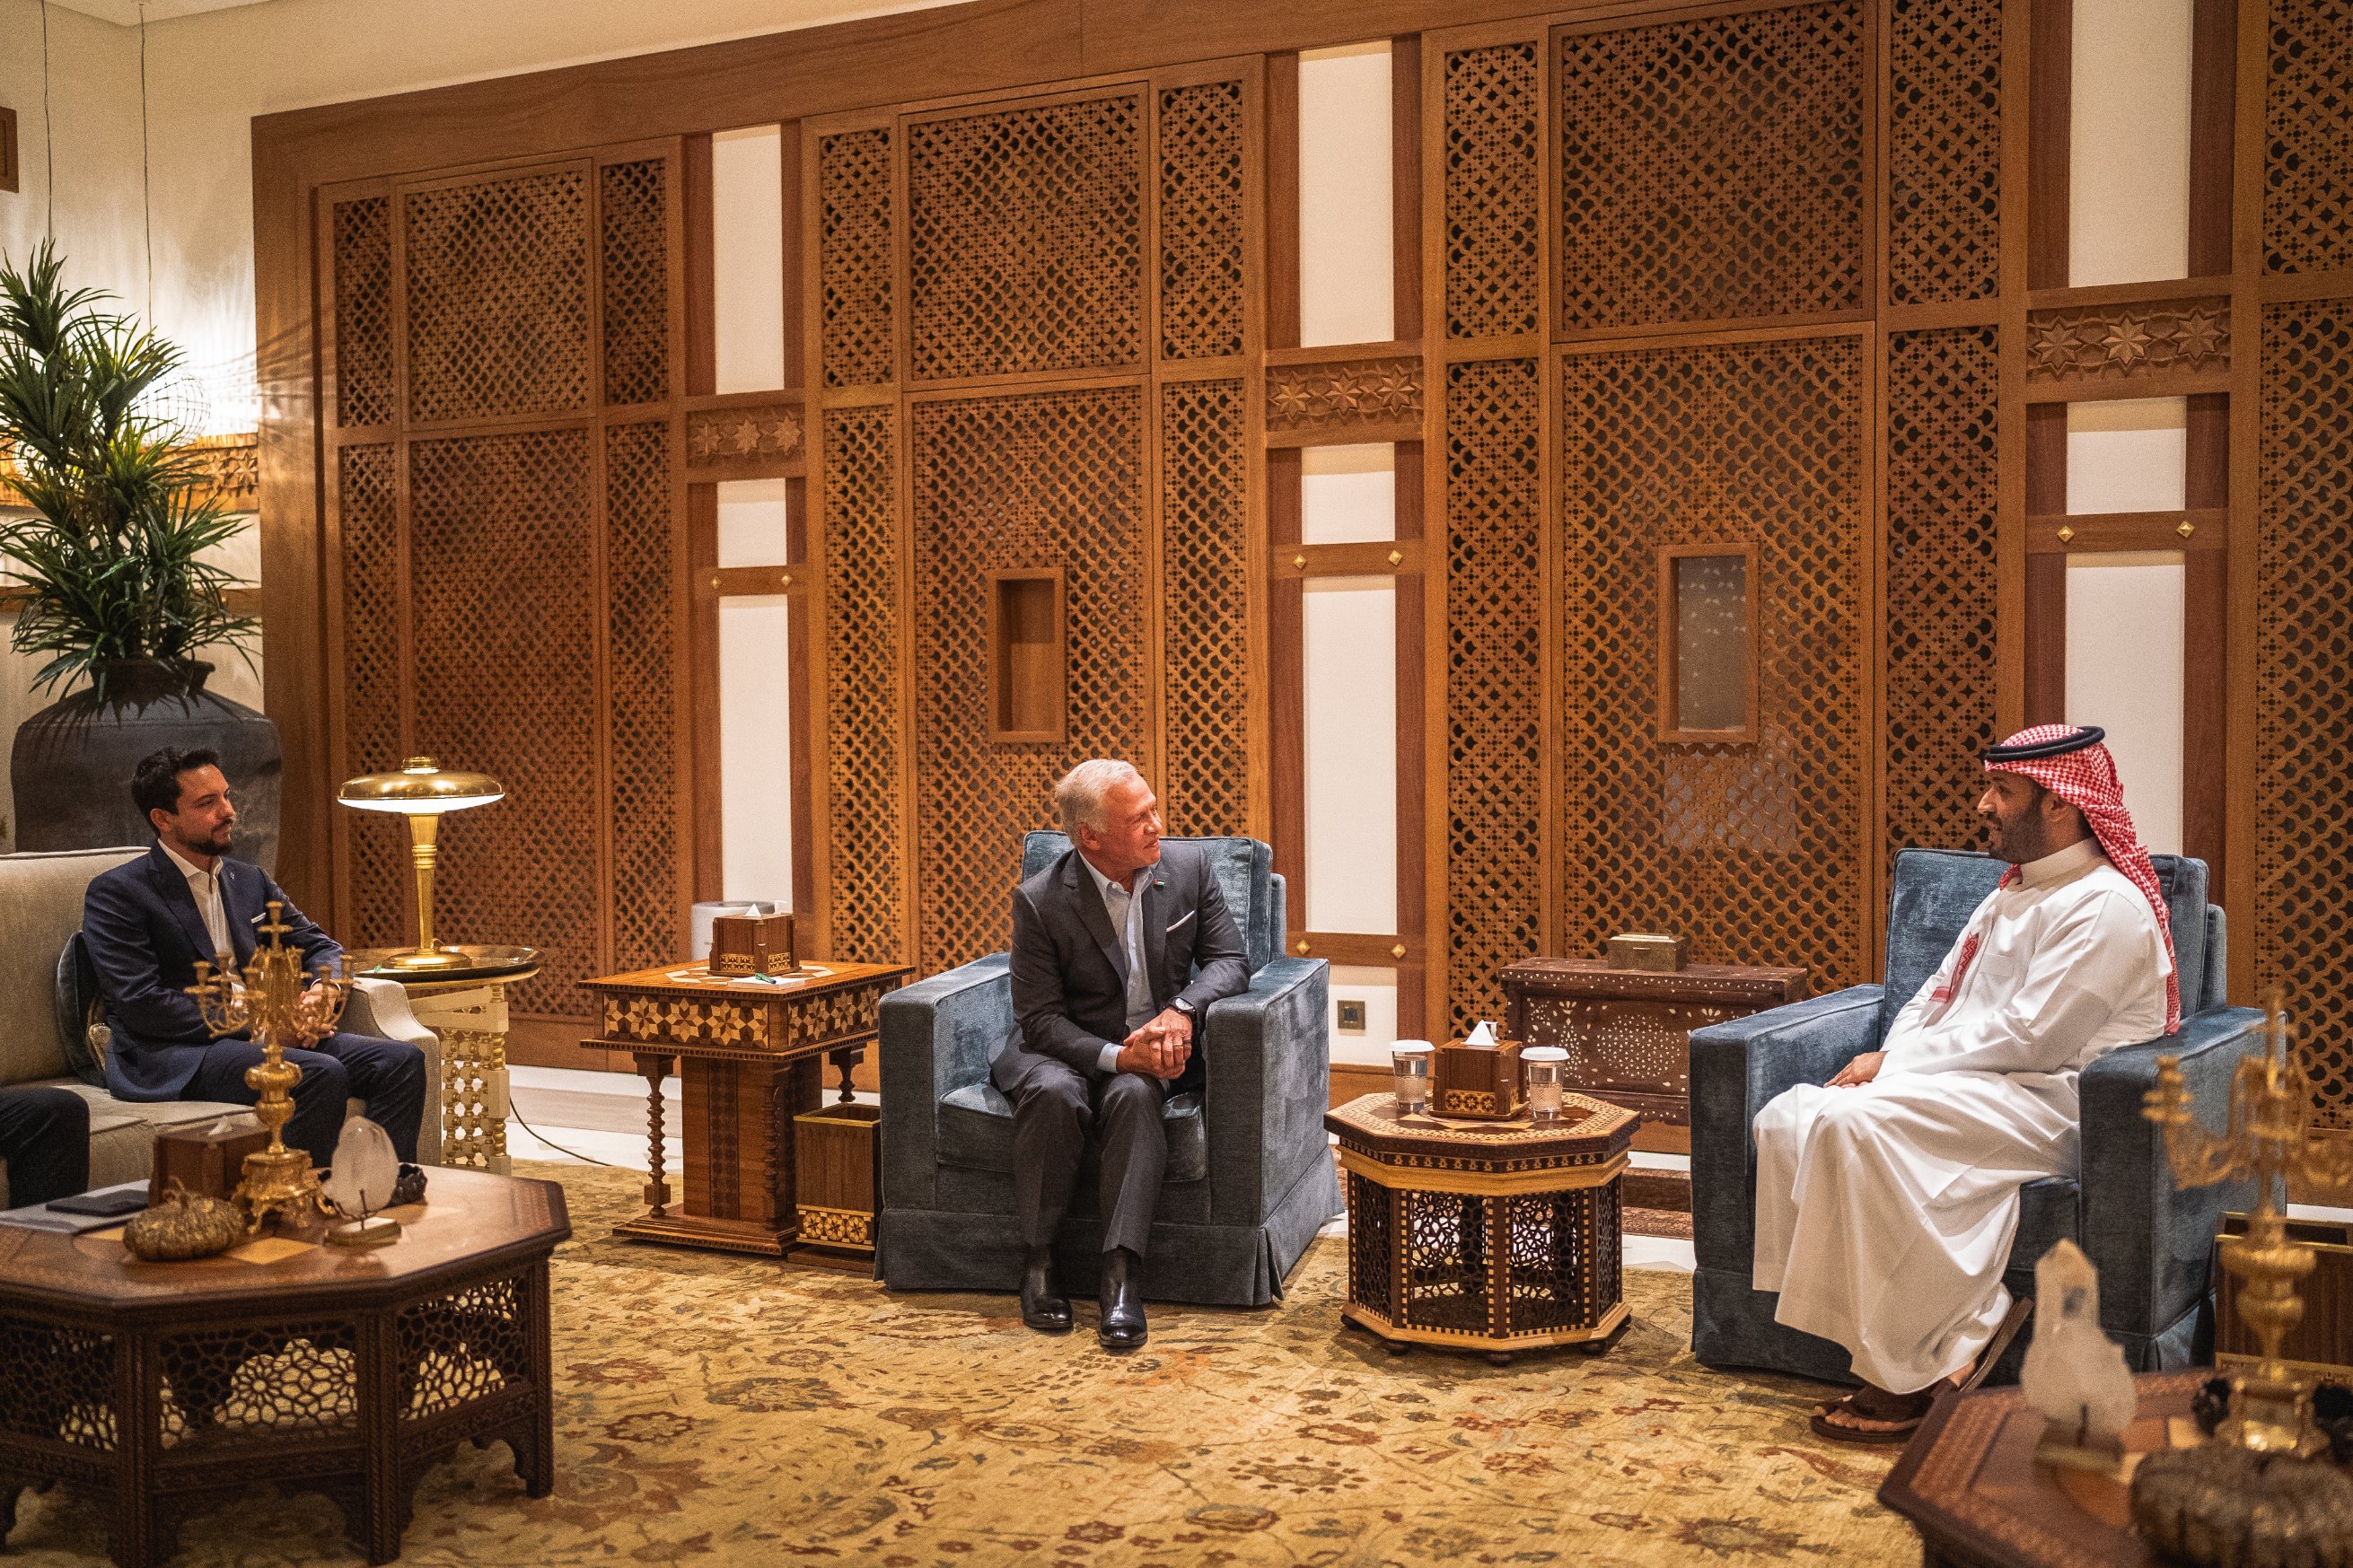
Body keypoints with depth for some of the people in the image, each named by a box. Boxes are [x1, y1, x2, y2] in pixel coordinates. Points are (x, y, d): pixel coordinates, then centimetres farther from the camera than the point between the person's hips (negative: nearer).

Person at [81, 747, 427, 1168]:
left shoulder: (251, 881, 17)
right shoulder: (116, 893, -3)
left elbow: (320, 946, 21)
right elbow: (141, 1004, -14)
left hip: (261, 1036, 7)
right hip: (172, 1056, -7)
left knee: (402, 1060, -13)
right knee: (322, 1074, -32)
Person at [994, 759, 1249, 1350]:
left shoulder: (1187, 867, -4)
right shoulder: (1040, 901, -13)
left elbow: (1229, 959, -1)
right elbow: (1040, 1018, -14)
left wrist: (1180, 1010, -22)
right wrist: (1117, 1055, -30)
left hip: (1155, 1050, 2)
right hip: (1064, 1049, -1)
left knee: (1134, 1094, -33)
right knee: (1054, 1093, -35)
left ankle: (1122, 1274, -34)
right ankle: (1037, 1262, -20)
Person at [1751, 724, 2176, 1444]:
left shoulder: (2104, 906, -8)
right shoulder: (2013, 894, 23)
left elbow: (2029, 1038, -17)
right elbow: (1938, 996, 22)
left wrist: (1897, 1063, -13)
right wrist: (1886, 1059, 1)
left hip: (2048, 1104, -9)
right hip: (1968, 1090, 10)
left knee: (1859, 1122, -33)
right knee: (1787, 1118, -13)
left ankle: (1912, 1373, -23)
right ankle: (1961, 1325, -17)